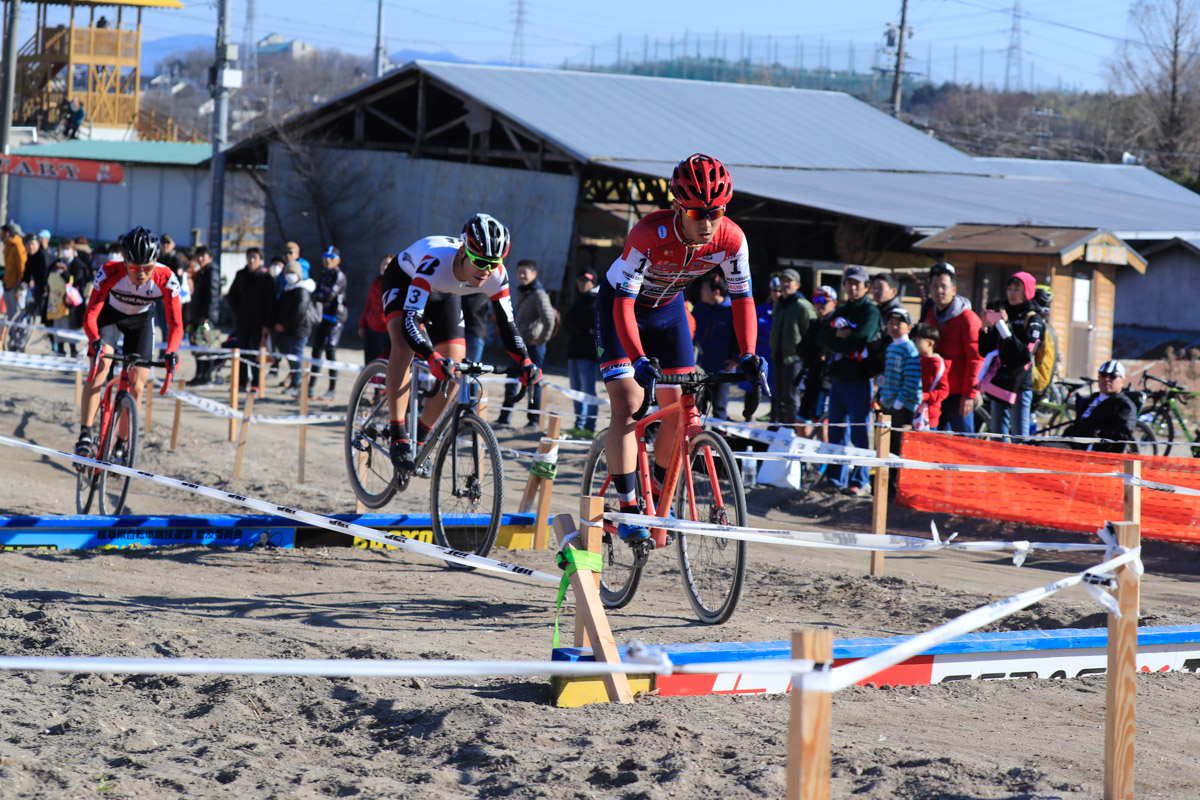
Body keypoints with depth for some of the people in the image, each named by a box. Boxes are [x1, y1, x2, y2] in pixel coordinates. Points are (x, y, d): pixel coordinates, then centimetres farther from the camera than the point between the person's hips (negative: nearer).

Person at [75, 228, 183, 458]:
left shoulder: (166, 279, -33)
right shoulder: (110, 273, -36)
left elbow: (176, 325, -28)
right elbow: (90, 315, -35)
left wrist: (171, 352, -47)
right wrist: (95, 340, -55)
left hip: (141, 320, 2)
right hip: (110, 313, -1)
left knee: (137, 384, -4)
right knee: (100, 363, -24)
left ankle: (121, 446, 11)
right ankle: (85, 436, -25)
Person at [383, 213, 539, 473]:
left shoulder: (496, 275, -30)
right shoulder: (435, 263, -45)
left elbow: (507, 323, -20)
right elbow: (410, 321, -49)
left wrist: (525, 362, -36)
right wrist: (433, 359, -64)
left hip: (443, 295, 5)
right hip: (403, 280, -5)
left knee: (454, 361, -6)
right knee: (404, 345, -31)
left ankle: (421, 437, 15)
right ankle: (398, 437, -30)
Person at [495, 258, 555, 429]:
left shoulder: (539, 294, -12)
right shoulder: (520, 292, 15)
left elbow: (549, 320, -19)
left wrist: (541, 340, -14)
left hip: (533, 345, -8)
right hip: (520, 344, 9)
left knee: (533, 382, -3)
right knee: (511, 380, 9)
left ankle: (534, 420, 2)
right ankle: (504, 417, 15)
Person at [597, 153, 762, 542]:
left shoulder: (731, 239, -25)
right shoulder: (649, 234, -37)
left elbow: (742, 296, -14)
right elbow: (624, 303, -37)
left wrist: (748, 354, -26)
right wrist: (640, 360, -49)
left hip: (667, 308, 4)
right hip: (619, 305, -4)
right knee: (627, 403, -17)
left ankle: (658, 495, 17)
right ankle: (628, 510, -17)